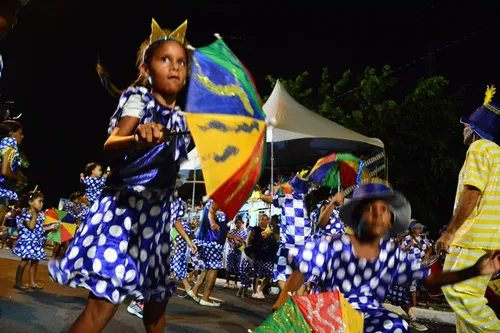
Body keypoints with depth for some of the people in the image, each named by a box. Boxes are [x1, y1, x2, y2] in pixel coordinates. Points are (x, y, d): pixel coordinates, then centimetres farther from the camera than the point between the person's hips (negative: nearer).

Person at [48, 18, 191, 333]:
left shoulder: (181, 119, 14)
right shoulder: (139, 98, -5)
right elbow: (110, 145, -23)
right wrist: (137, 139, -44)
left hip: (157, 212, 8)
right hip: (124, 204, -8)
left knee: (157, 297, 17)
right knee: (104, 302, -16)